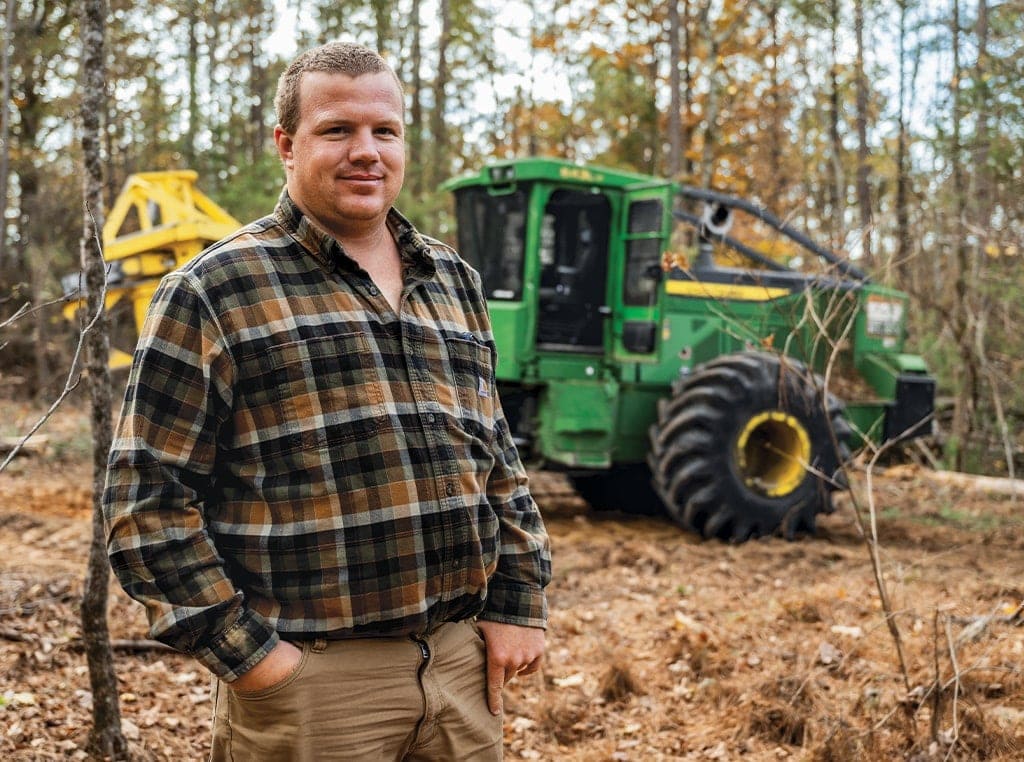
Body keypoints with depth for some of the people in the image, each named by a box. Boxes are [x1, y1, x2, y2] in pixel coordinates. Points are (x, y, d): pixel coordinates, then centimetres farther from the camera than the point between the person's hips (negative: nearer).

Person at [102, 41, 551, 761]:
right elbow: (148, 499, -9)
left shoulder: (455, 281, 11)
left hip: (464, 657, 5)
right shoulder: (213, 293, -6)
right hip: (312, 677, -5)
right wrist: (245, 652, -13)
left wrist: (518, 603, 8)